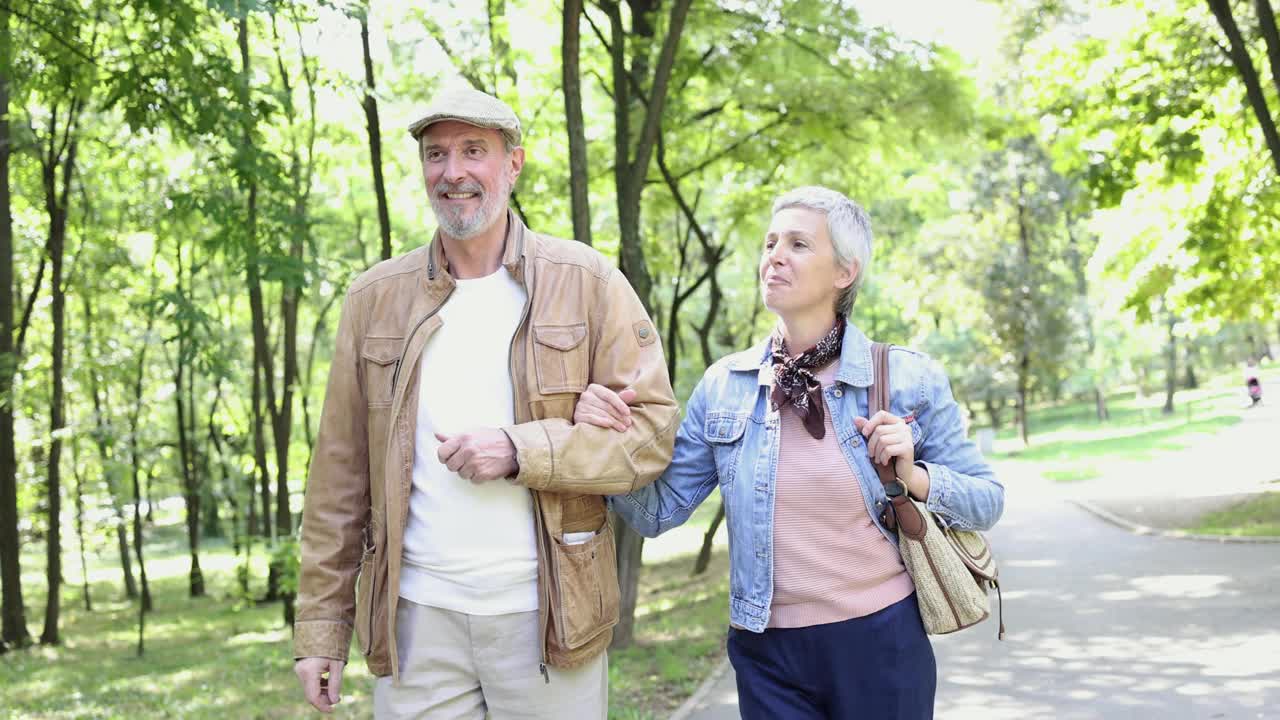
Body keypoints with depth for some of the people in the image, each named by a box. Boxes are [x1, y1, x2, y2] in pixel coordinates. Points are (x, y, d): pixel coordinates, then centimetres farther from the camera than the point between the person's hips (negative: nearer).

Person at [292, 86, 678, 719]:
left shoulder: (585, 282, -1)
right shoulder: (375, 299, 6)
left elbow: (651, 430, -5)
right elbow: (339, 473, 6)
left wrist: (521, 452, -18)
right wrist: (320, 626, 3)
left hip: (546, 616, -1)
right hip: (416, 617, 2)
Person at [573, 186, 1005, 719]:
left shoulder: (907, 378, -6)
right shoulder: (723, 385, 0)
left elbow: (986, 502, 1)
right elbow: (658, 512, 2)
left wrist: (914, 477, -17)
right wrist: (611, 440, -15)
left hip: (881, 641, -1)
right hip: (767, 653, 1)